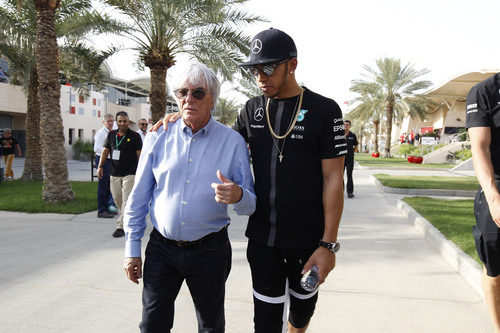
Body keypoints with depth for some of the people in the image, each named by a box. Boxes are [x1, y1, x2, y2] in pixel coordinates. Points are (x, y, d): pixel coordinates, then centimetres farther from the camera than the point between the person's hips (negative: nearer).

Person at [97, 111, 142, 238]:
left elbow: (139, 155, -2)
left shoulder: (134, 136, -3)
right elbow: (105, 151, 13)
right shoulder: (111, 134, 10)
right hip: (114, 173, 5)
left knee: (126, 200, -8)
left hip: (130, 173, -5)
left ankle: (121, 226, -5)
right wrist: (100, 166, 2)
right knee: (117, 199, 12)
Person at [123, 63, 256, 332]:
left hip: (210, 250, -1)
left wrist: (237, 196, -27)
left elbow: (250, 206, -3)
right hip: (161, 248, 1)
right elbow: (138, 198, 7)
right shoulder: (158, 138, 1)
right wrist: (132, 249, 5)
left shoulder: (232, 141, -3)